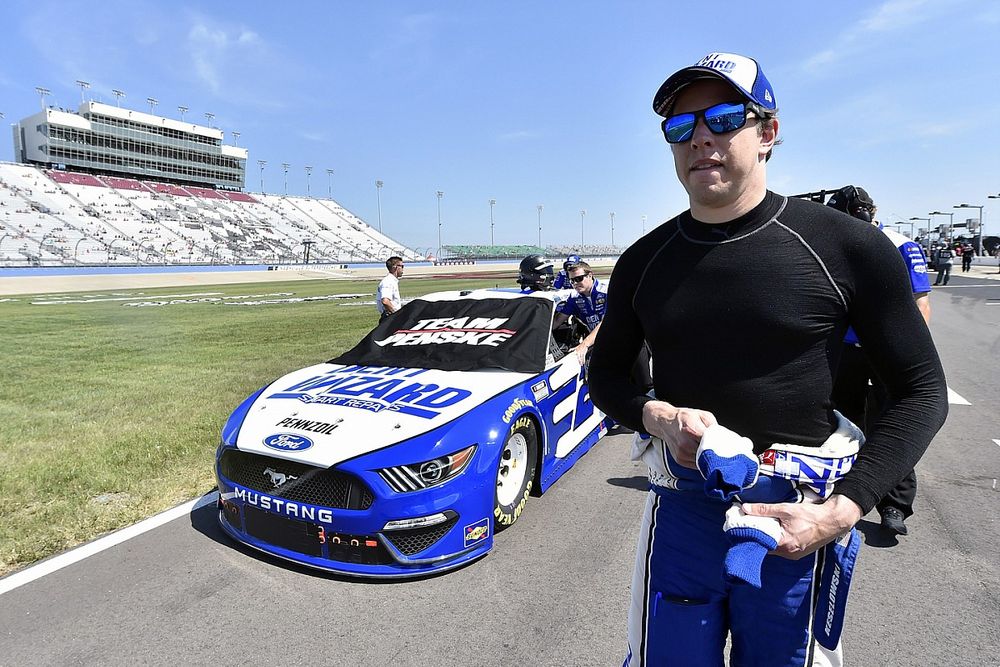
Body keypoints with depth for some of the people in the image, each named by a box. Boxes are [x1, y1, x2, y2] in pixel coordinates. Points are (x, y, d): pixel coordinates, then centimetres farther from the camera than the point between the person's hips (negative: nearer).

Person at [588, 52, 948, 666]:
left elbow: (922, 391, -3)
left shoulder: (848, 248, -8)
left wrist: (842, 512, -14)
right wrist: (655, 416, -12)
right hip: (682, 507, 2)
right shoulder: (643, 262, 0)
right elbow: (607, 373, 10)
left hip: (798, 521, -2)